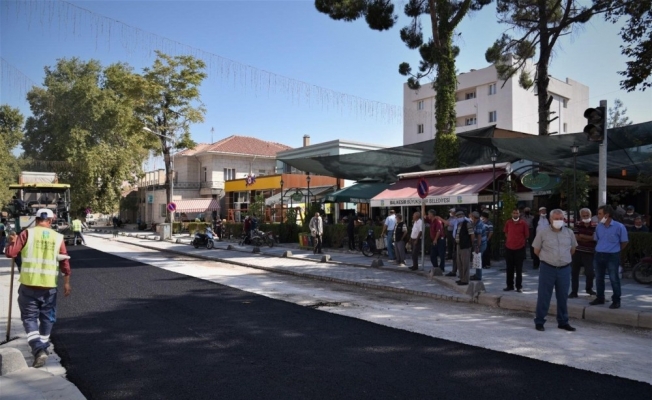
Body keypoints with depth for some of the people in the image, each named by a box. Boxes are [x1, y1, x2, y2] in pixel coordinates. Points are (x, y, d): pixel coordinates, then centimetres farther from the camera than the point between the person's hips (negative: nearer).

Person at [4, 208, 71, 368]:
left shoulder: (27, 233, -2)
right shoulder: (58, 237, 2)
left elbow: (10, 253, -6)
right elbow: (65, 263, 0)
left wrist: (12, 241, 14)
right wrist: (66, 283, 8)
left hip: (29, 284, -1)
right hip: (49, 285, 1)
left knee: (29, 318, 7)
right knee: (47, 318, 18)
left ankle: (38, 349, -10)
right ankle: (42, 348, 29)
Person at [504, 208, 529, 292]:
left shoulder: (523, 223, -7)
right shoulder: (508, 223, 1)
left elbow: (527, 235, 3)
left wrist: (522, 242, 8)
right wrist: (510, 240, 10)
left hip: (520, 249, -3)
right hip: (509, 248, 3)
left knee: (519, 269, 5)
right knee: (509, 269, 10)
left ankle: (519, 286, 13)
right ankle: (509, 285, 19)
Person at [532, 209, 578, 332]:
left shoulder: (569, 233, 4)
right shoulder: (542, 232, -5)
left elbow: (572, 249, 18)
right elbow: (536, 250, 3)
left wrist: (564, 259, 16)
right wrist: (547, 258, 8)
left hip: (564, 269, 3)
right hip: (547, 268, -3)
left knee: (563, 297, 11)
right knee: (543, 296, 2)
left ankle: (563, 322, 24)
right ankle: (539, 321, 11)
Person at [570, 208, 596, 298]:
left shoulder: (595, 226, -3)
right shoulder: (577, 225, 4)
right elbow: (576, 237, -6)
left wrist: (582, 236, -13)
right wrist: (589, 238, -10)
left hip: (589, 253, -2)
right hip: (577, 251, 2)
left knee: (590, 272, -6)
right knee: (574, 272, 4)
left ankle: (589, 288, 24)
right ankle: (574, 292, 14)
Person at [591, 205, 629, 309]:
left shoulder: (619, 226, -11)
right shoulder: (598, 227, 5)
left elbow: (624, 242, -1)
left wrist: (614, 250, 6)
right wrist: (601, 249, 12)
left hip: (612, 256, -5)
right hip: (599, 255, 6)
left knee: (614, 279, 1)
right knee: (599, 278, 12)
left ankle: (616, 300, 11)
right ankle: (600, 298, 24)